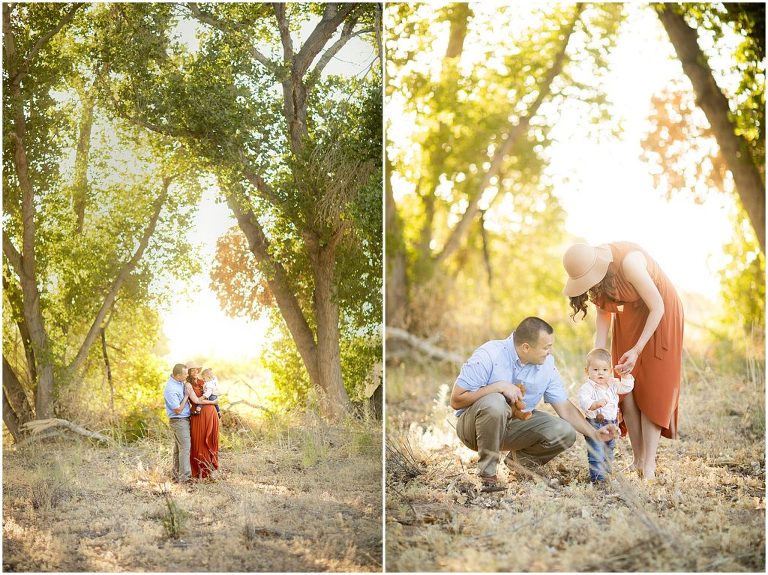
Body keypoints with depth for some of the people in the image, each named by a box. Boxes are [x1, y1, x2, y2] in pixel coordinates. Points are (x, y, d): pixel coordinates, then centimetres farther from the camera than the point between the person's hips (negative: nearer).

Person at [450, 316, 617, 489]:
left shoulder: (546, 364, -5)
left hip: (513, 426, 5)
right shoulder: (489, 355, -22)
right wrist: (499, 386, -28)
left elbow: (565, 407, 2)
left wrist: (594, 433, -9)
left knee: (565, 432, -16)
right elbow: (456, 400, -22)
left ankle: (519, 459, 13)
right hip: (474, 425, -5)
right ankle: (487, 474, -21)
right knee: (495, 403, -40)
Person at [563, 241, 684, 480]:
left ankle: (649, 467, -7)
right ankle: (638, 461, 5)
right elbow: (603, 311, -3)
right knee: (626, 391, -2)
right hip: (628, 316, 6)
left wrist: (637, 350, -27)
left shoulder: (628, 262, -35)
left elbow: (657, 307, -27)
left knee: (651, 392, -9)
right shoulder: (588, 267, -14)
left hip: (659, 316, -6)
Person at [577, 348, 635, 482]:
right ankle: (598, 477, -4)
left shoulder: (613, 384, 7)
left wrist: (625, 375, -3)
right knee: (596, 454, -9)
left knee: (608, 453, 20)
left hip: (611, 425, 7)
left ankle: (606, 473, 34)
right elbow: (584, 402, -31)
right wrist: (596, 404, -49)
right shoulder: (587, 388, -17)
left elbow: (627, 387, 12)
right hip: (595, 425, -7)